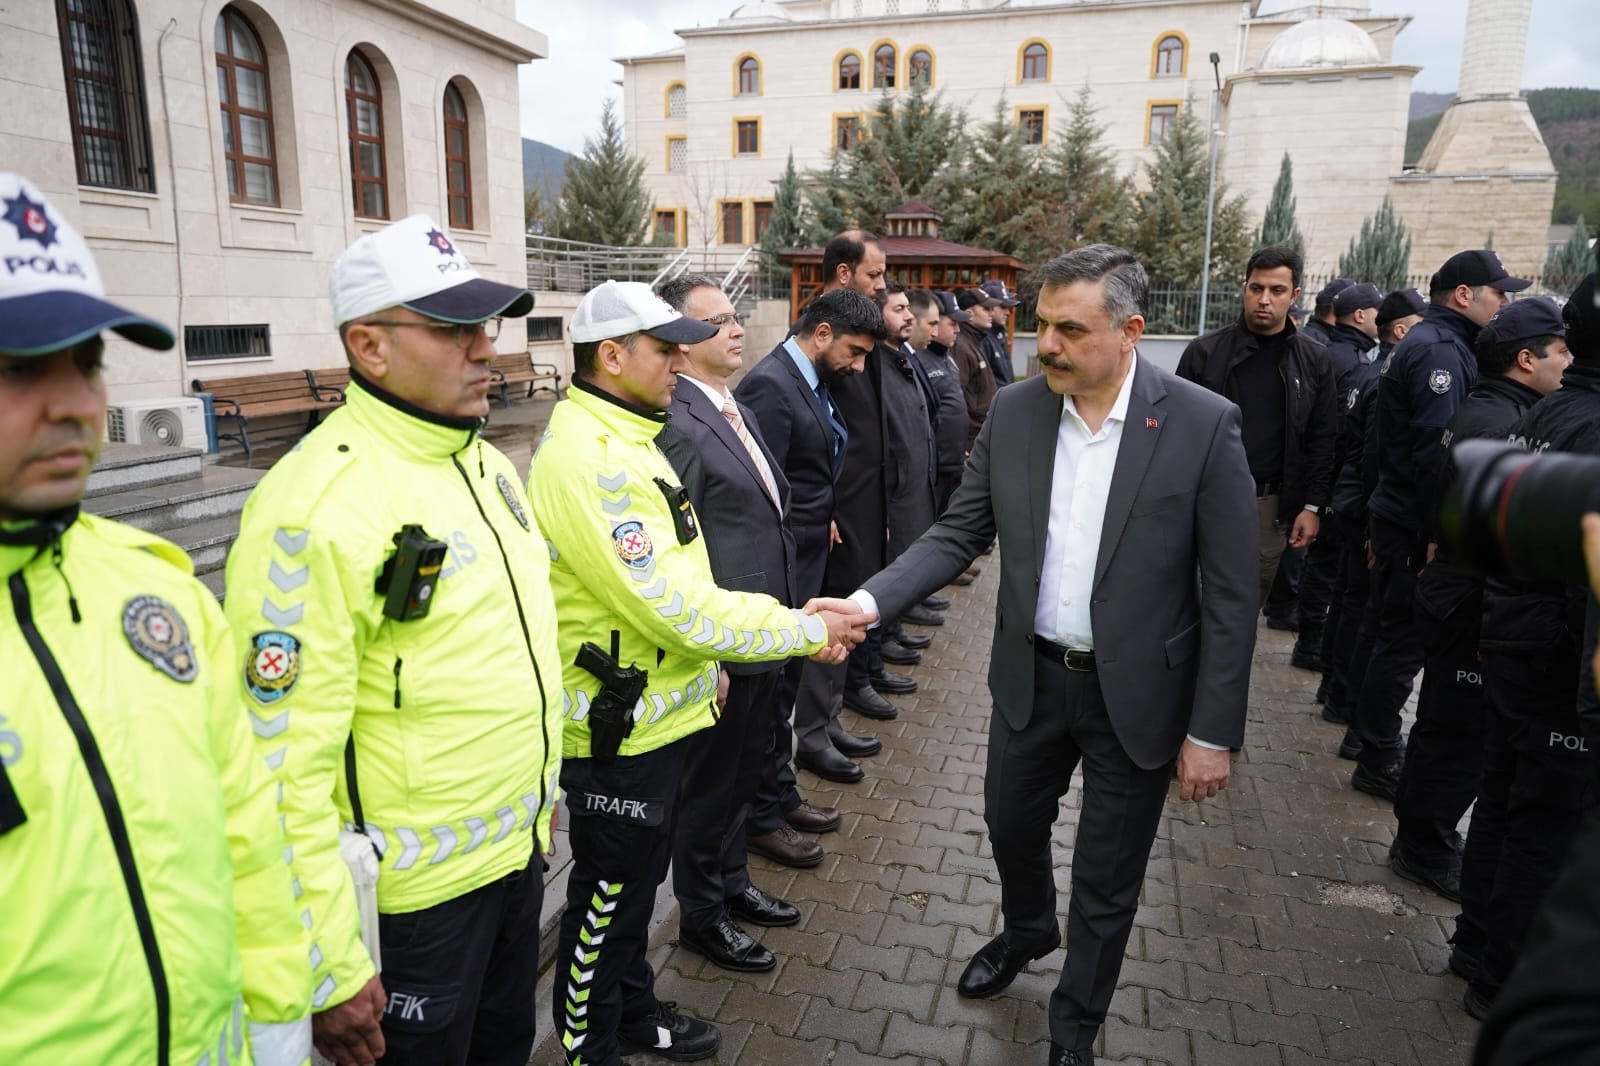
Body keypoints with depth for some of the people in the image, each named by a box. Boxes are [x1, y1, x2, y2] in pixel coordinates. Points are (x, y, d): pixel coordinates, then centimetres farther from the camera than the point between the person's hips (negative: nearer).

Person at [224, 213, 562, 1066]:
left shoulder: (487, 464, 4)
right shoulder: (316, 505, -23)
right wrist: (329, 973, -18)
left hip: (518, 853, 8)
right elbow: (284, 763, -23)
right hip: (411, 896, -7)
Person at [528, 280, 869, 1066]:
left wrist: (795, 616, 5)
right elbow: (676, 609, -27)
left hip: (658, 710, 9)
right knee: (607, 897, 11)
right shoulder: (587, 461, -25)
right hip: (618, 730, -9)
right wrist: (808, 631, -17)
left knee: (635, 882, 25)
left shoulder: (626, 438, 8)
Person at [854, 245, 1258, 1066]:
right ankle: (1026, 933, 58)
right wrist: (869, 600, -16)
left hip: (1135, 694, -3)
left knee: (1106, 884, 14)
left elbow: (1230, 594, -12)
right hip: (1030, 678, 4)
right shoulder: (1014, 411, -5)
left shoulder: (1203, 424, -16)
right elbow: (958, 534, -1)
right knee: (1011, 827, 24)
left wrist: (1213, 731, -11)